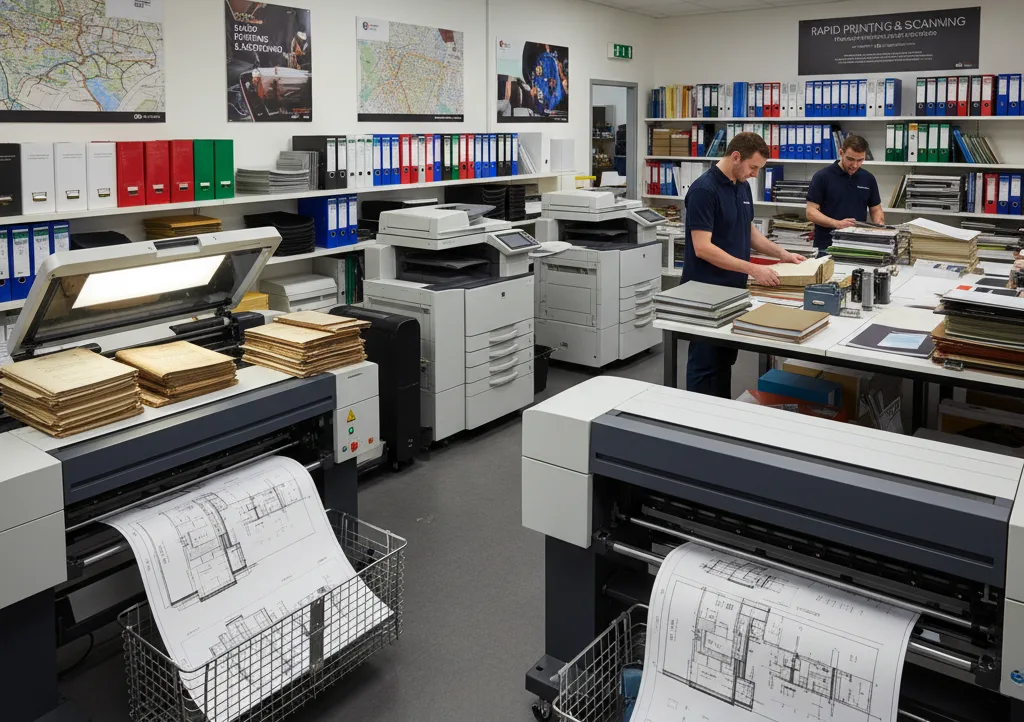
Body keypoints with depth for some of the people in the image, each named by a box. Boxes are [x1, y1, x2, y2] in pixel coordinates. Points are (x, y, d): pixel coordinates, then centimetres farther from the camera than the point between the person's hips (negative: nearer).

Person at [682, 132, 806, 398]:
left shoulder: (742, 187, 8)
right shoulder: (704, 190, -20)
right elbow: (702, 248, -25)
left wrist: (781, 253, 10)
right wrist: (752, 269, -27)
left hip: (733, 288, 9)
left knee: (725, 360, 16)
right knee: (705, 363, 0)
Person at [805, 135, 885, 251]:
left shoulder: (868, 179, 11)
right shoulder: (822, 176, -3)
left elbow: (876, 209, 19)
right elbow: (811, 212, -6)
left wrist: (879, 225, -2)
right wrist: (837, 223, -19)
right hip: (826, 246, -3)